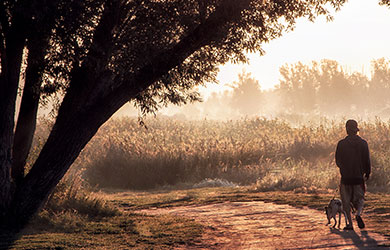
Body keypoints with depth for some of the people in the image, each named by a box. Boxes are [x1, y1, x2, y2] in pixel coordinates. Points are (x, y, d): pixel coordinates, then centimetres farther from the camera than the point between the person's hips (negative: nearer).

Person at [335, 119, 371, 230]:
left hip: (345, 177, -1)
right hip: (359, 177, 1)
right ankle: (358, 214, -14)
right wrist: (367, 174, 13)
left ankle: (350, 223, 3)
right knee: (359, 199, 14)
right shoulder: (363, 143, -2)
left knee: (346, 201, 8)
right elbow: (367, 161, -1)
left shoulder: (341, 144, -4)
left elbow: (338, 161, 2)